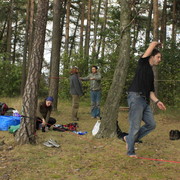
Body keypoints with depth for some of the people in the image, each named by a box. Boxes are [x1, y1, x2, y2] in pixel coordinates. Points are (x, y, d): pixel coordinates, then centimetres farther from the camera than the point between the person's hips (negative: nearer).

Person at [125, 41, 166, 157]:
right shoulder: (143, 63, 2)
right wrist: (157, 44, 20)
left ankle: (129, 139, 19)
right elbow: (153, 44, -1)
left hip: (145, 101, 8)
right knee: (135, 126, -6)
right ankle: (130, 151, 8)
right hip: (136, 98, -8)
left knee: (151, 124, 7)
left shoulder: (151, 73, 23)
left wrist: (157, 101, 7)